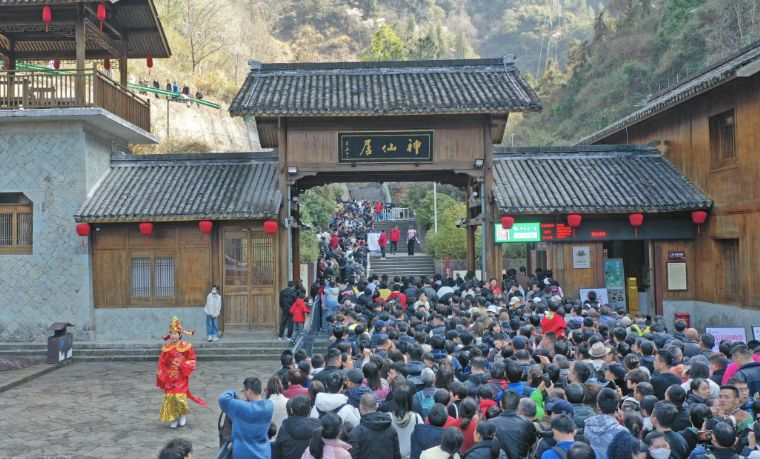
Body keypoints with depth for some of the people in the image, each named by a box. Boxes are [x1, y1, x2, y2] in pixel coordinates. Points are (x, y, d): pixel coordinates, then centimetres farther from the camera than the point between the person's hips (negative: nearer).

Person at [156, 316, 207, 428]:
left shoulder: (186, 347, -5)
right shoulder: (166, 348, 2)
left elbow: (191, 361, -1)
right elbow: (161, 364, 5)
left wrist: (182, 364, -15)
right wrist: (162, 377, -2)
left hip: (181, 377, -3)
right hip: (169, 377, 3)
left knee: (179, 396, -11)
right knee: (170, 397, 0)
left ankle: (183, 415, 15)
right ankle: (173, 419, 14)